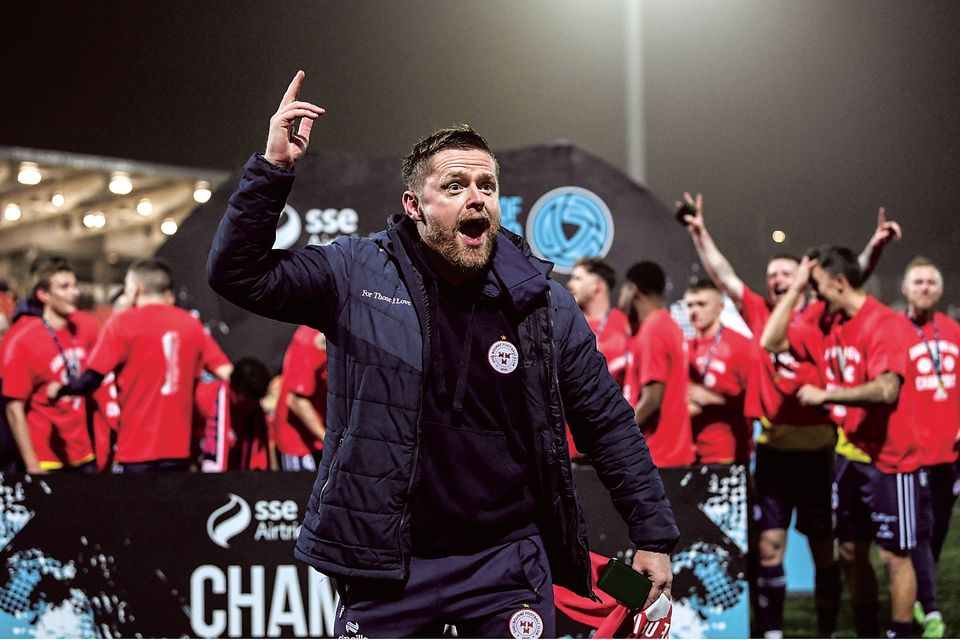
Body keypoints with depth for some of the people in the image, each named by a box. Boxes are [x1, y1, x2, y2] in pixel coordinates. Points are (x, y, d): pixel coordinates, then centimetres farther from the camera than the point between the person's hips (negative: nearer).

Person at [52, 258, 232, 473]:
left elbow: (92, 379, -8)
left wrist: (60, 390, 10)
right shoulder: (190, 323, 7)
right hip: (178, 448, 4)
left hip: (137, 450, -4)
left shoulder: (123, 323, -5)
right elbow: (226, 372, 2)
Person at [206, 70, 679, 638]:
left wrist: (654, 534, 5)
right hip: (386, 567, -1)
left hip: (508, 561, 1)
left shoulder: (544, 303, 1)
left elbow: (609, 425, 7)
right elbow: (239, 274, -6)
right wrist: (274, 167, -16)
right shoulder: (357, 274, -2)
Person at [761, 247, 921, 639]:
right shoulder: (828, 324, 7)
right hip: (849, 456, 8)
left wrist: (826, 395, -24)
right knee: (850, 552, 13)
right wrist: (795, 288, 3)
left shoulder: (885, 324, -17)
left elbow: (886, 389, -29)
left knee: (894, 555, -1)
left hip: (888, 459, -8)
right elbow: (772, 342, 9)